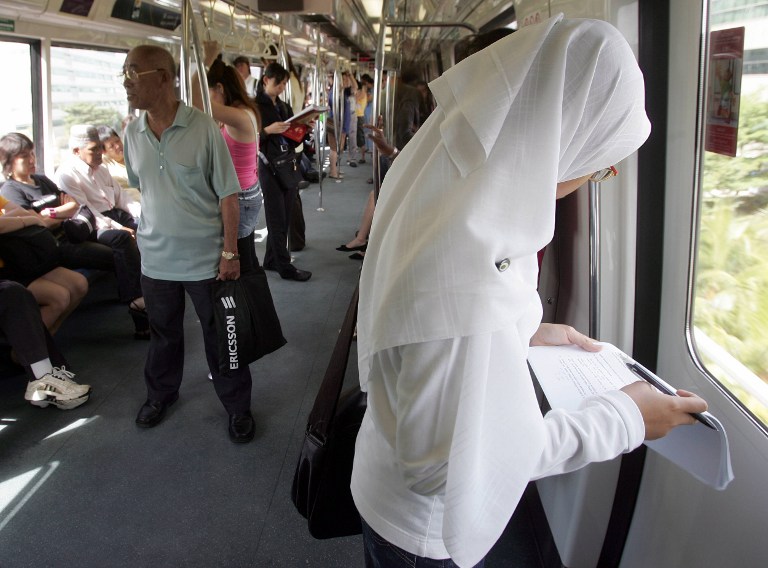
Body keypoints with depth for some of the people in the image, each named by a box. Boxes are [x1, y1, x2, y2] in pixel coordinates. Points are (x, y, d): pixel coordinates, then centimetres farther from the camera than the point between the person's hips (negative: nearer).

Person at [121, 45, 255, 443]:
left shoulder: (204, 129, -13)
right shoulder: (132, 134, 0)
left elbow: (228, 195, -10)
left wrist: (230, 251, -12)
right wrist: (150, 232, 13)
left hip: (205, 258, -4)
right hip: (156, 259, 4)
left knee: (219, 334, 8)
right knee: (164, 334, 20)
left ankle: (237, 406, 26)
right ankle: (161, 394, 43)